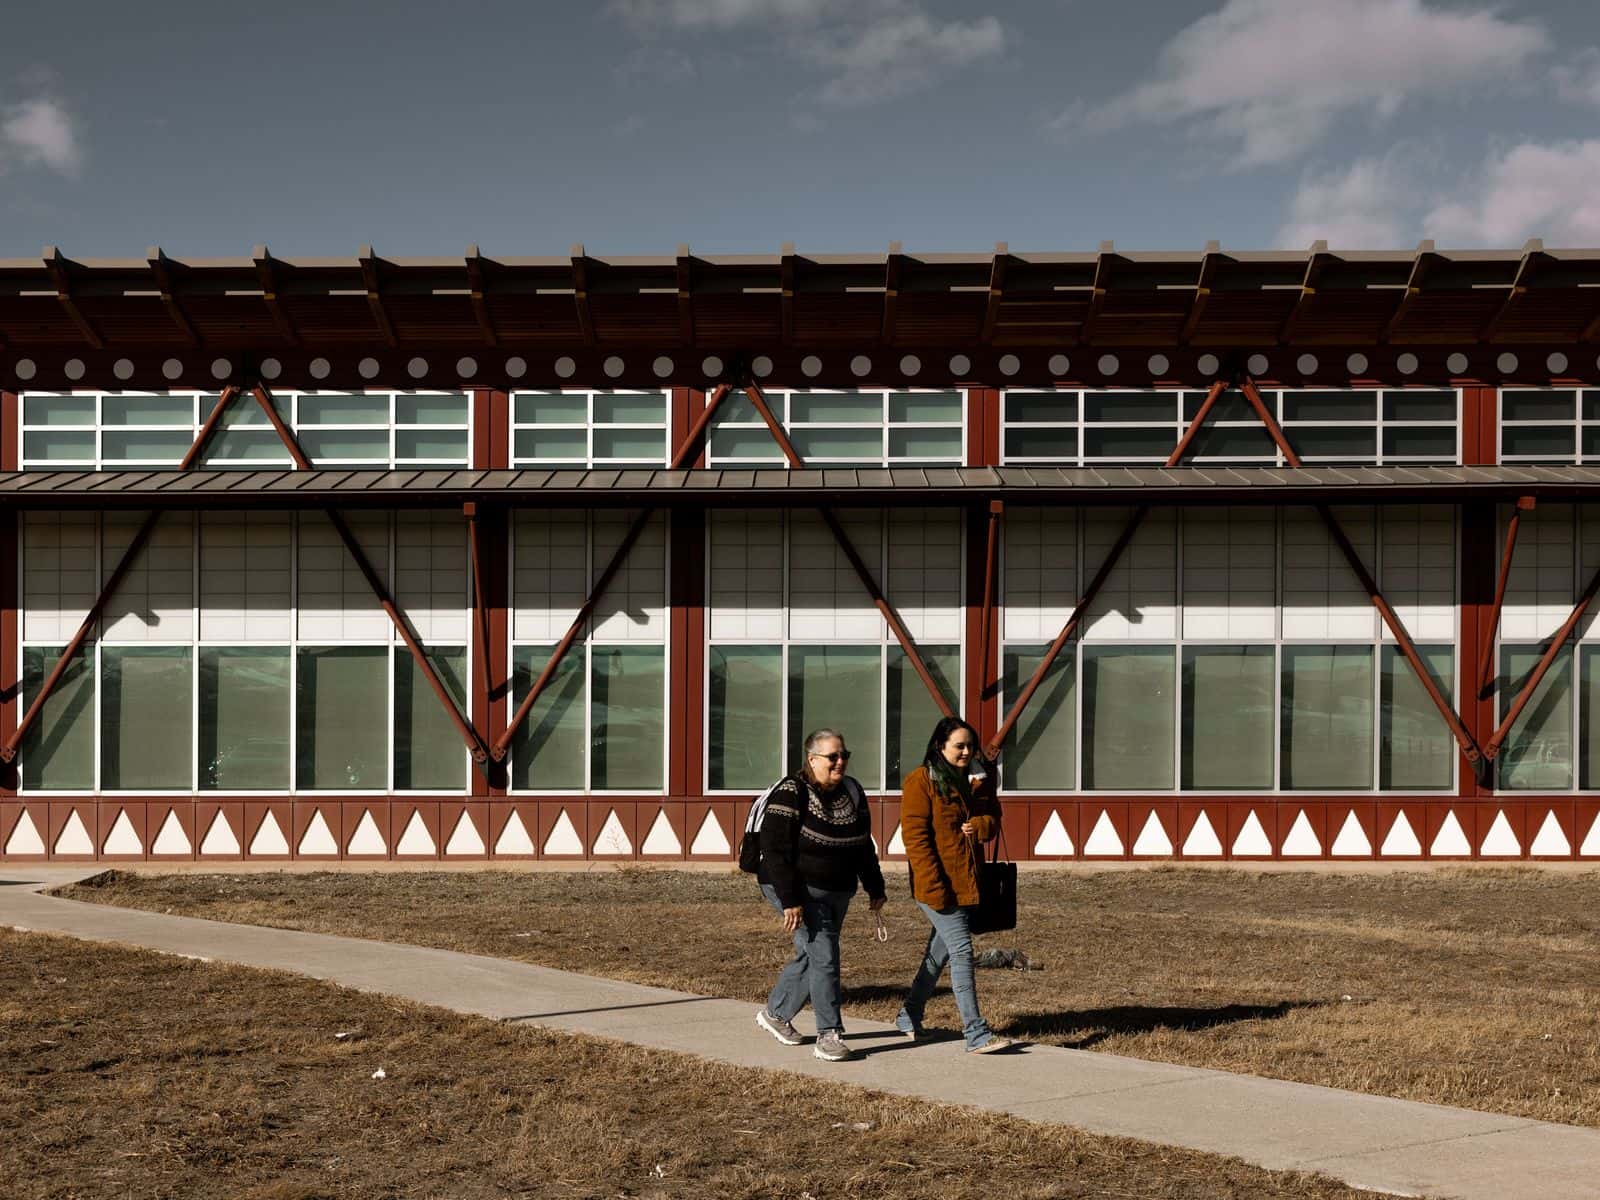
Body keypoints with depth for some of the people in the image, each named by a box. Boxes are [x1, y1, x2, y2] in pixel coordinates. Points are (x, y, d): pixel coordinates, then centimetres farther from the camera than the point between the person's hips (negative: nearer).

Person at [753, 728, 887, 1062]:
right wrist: (789, 901, -24)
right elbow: (775, 850, -19)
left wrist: (875, 887, 14)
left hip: (837, 893, 8)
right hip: (799, 890, -7)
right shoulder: (791, 794, -16)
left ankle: (775, 1013, 33)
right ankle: (830, 1035, -10)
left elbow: (863, 846, 17)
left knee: (811, 957, 13)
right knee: (824, 955, -15)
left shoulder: (852, 792, 7)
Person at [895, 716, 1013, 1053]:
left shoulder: (978, 780, 11)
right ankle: (976, 1034, -9)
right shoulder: (921, 781, -10)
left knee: (940, 950, 16)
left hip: (966, 882, 8)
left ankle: (909, 1017, 32)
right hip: (938, 885, -7)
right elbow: (915, 836, -14)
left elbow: (993, 817, 20)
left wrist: (980, 825, -7)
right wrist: (934, 887, -19)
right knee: (961, 951, -10)